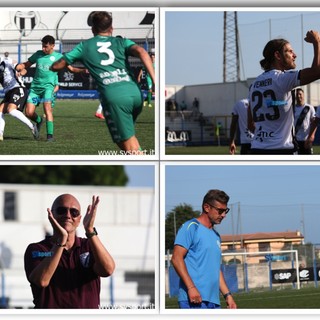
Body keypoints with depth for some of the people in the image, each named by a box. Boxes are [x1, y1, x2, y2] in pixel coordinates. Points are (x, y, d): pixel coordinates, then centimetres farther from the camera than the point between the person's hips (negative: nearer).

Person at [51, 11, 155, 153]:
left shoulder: (84, 46, 18)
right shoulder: (121, 42, 19)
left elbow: (56, 66, 26)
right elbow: (141, 52, -2)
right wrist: (156, 81, -10)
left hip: (114, 97, -3)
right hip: (135, 93, 3)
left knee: (128, 145, -2)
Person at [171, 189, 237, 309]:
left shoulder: (216, 236, 23)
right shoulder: (190, 227, -3)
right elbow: (176, 259, -12)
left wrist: (227, 295, 19)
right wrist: (191, 288, -20)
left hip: (214, 301, 9)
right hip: (194, 300, -9)